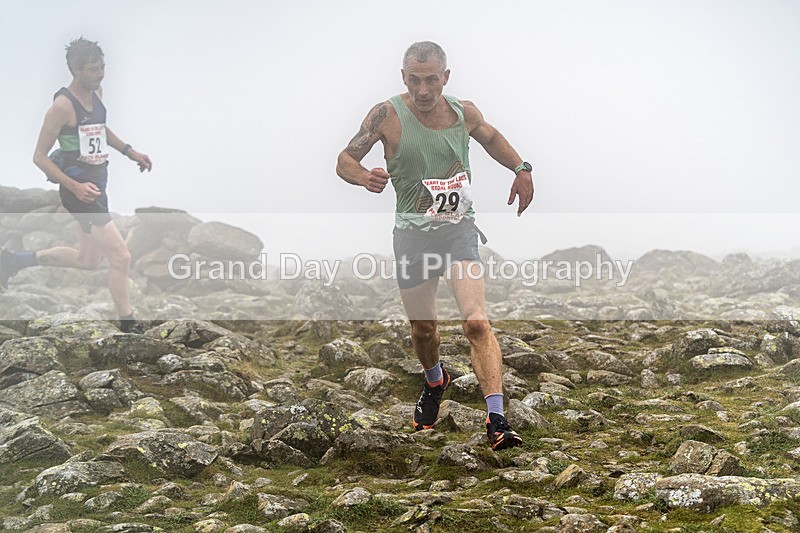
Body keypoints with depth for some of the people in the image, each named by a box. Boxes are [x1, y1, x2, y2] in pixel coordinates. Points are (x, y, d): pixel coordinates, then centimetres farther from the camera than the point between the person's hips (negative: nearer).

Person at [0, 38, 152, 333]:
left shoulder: (96, 92, 6)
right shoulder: (63, 105, -19)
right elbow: (40, 157, -16)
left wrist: (129, 151, 15)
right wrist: (75, 187, -26)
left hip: (97, 186, 9)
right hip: (78, 190, -9)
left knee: (88, 260, 20)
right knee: (121, 256, -12)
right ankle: (128, 325, 0)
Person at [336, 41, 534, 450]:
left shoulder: (464, 112, 2)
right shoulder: (387, 116, -7)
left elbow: (491, 138, 25)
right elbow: (345, 160, -3)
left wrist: (521, 168, 9)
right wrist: (365, 177, -25)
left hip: (459, 231, 0)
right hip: (412, 235, 0)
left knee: (476, 322, -17)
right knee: (423, 328, 13)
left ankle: (496, 420, -21)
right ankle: (434, 383, 47)